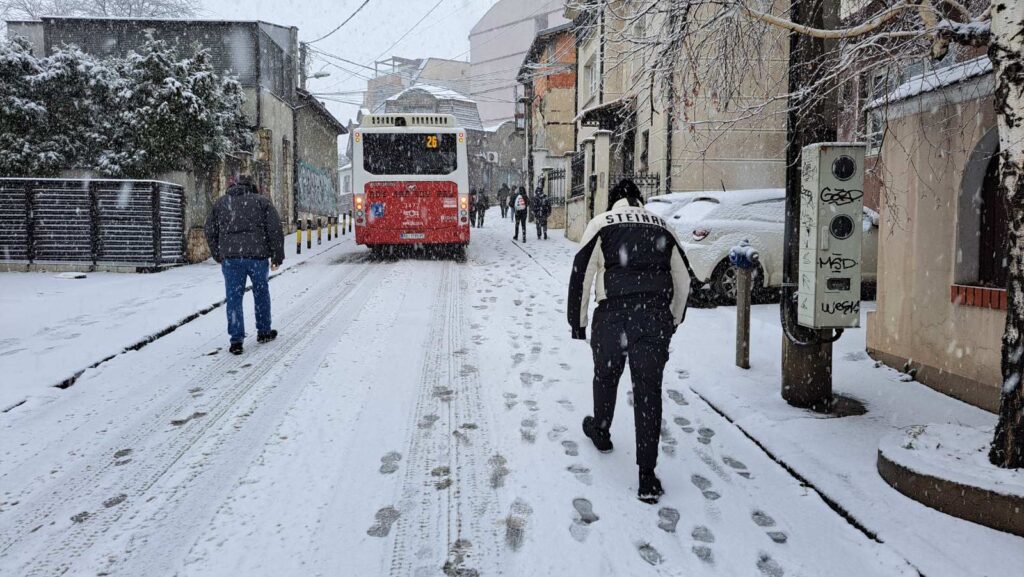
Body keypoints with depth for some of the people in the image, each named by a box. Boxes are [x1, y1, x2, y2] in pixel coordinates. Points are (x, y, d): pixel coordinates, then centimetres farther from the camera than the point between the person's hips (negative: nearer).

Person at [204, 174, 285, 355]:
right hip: (257, 255, -1)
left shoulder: (221, 203, 14)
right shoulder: (262, 201, 7)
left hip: (230, 258, 1)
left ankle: (236, 340, 0)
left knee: (234, 298, 5)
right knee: (261, 293, 16)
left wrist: (218, 256, 22)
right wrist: (277, 256, 5)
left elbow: (210, 231, 13)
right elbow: (275, 230, 0)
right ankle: (263, 332, 26)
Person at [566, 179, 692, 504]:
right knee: (649, 389, 5)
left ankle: (600, 433, 46)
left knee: (605, 376, 22)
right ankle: (648, 477, 6)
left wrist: (578, 321, 10)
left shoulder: (601, 223, 7)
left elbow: (581, 274, 2)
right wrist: (673, 321, 30)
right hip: (656, 316, 2)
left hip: (613, 314, -2)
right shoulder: (663, 227, 17)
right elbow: (683, 280, 18)